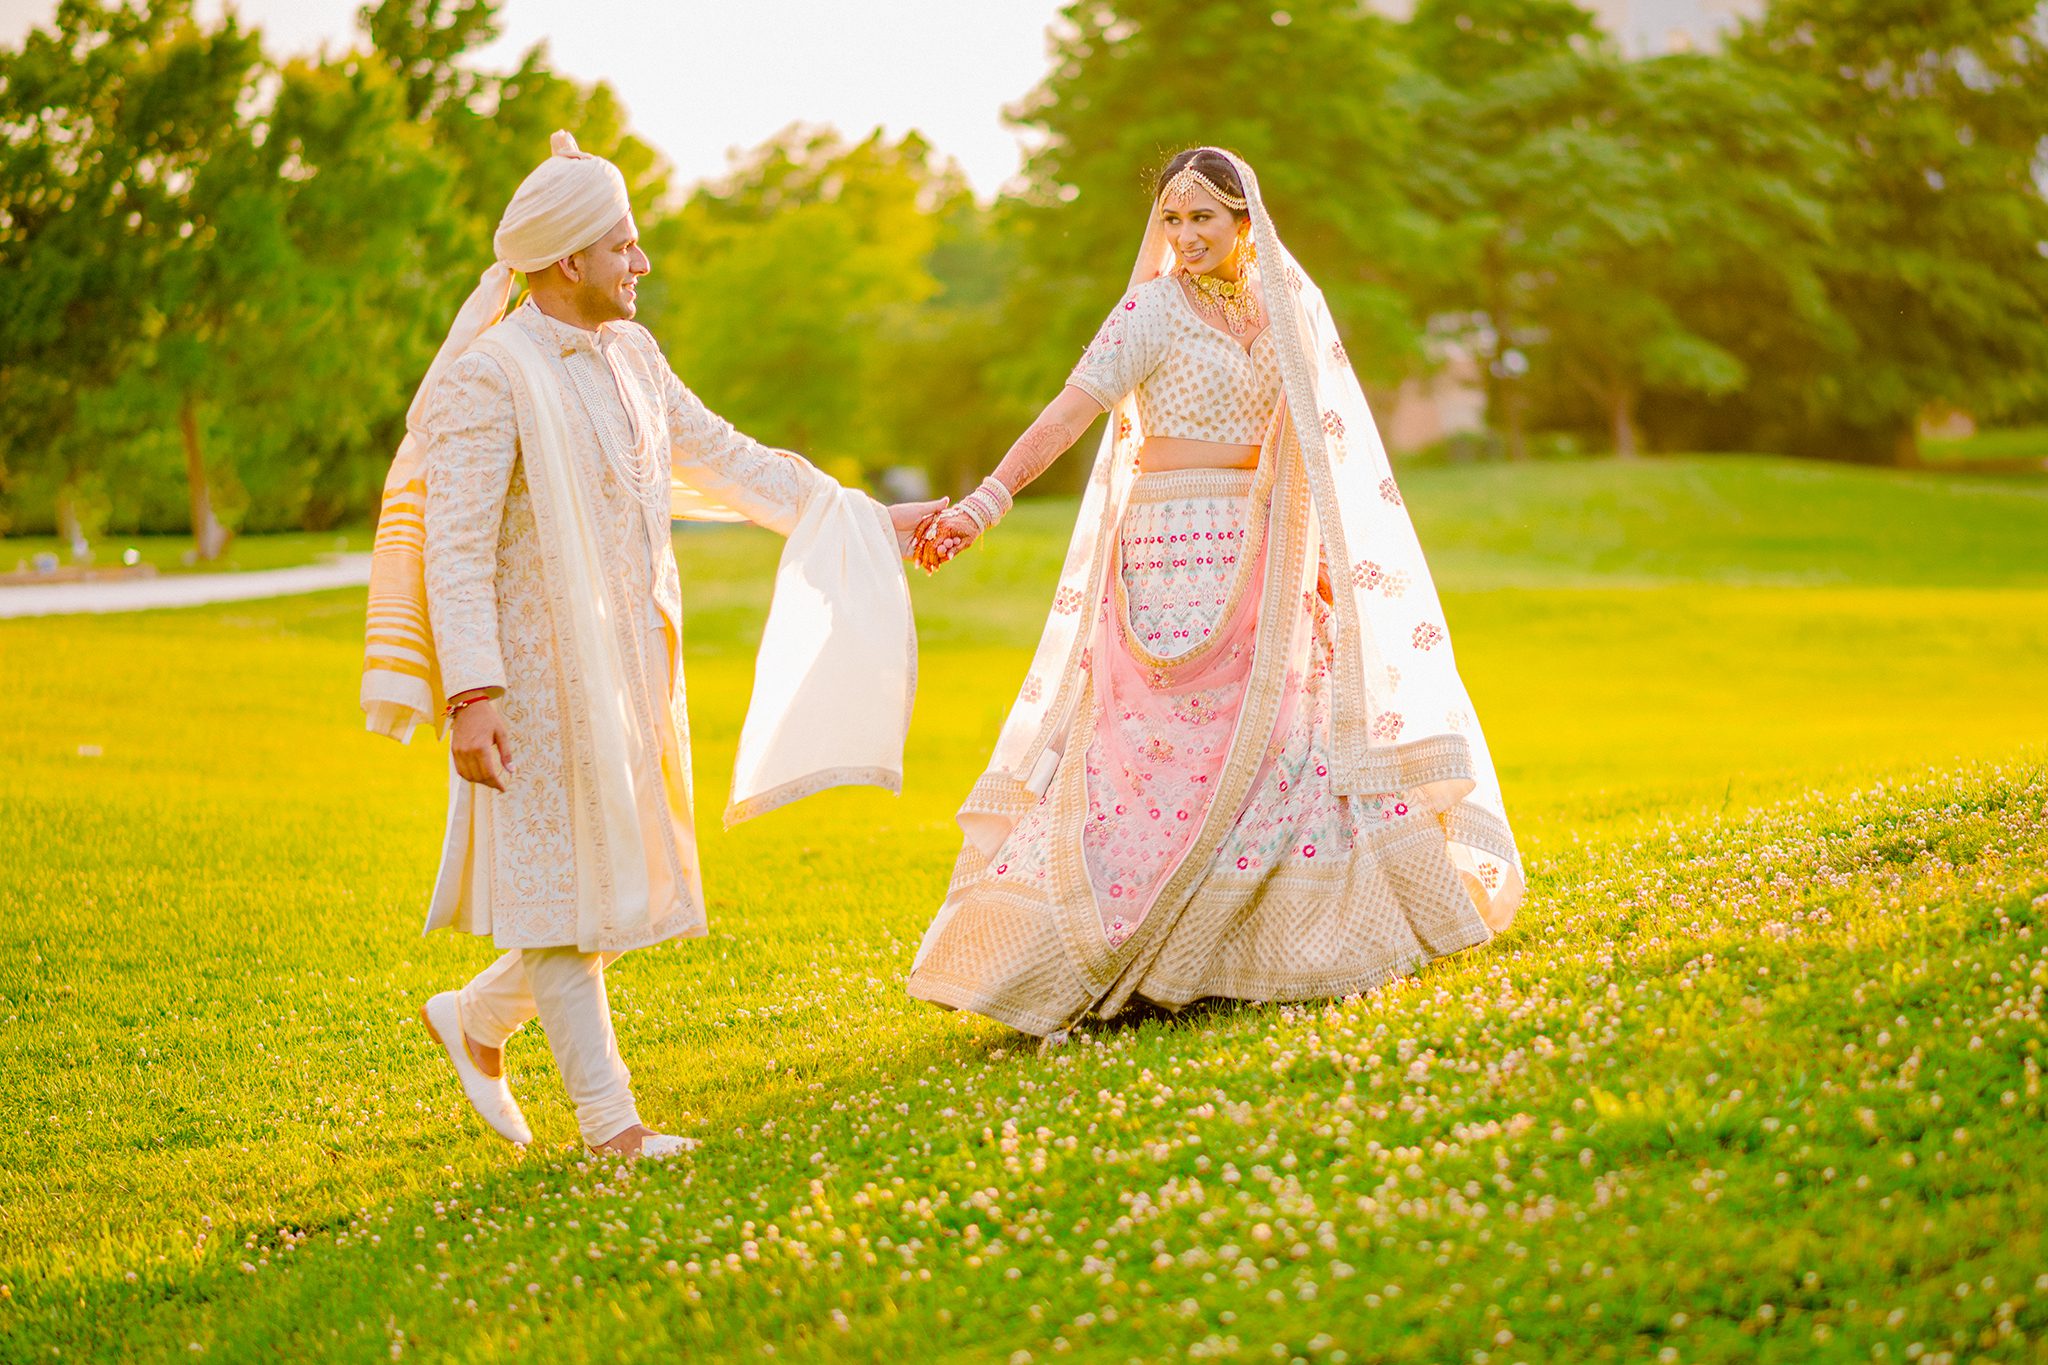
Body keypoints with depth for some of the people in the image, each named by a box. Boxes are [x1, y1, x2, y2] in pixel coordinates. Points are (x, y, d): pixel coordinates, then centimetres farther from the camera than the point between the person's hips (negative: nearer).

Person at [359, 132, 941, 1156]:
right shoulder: (490, 376, -15)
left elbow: (724, 459, 18)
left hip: (628, 665, 8)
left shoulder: (629, 355, 9)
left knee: (627, 882, 12)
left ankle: (475, 1020, 30)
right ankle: (607, 1119, 5)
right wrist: (471, 696, -25)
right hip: (538, 676, -8)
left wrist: (870, 520, 19)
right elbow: (455, 545, -18)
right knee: (567, 880, -1)